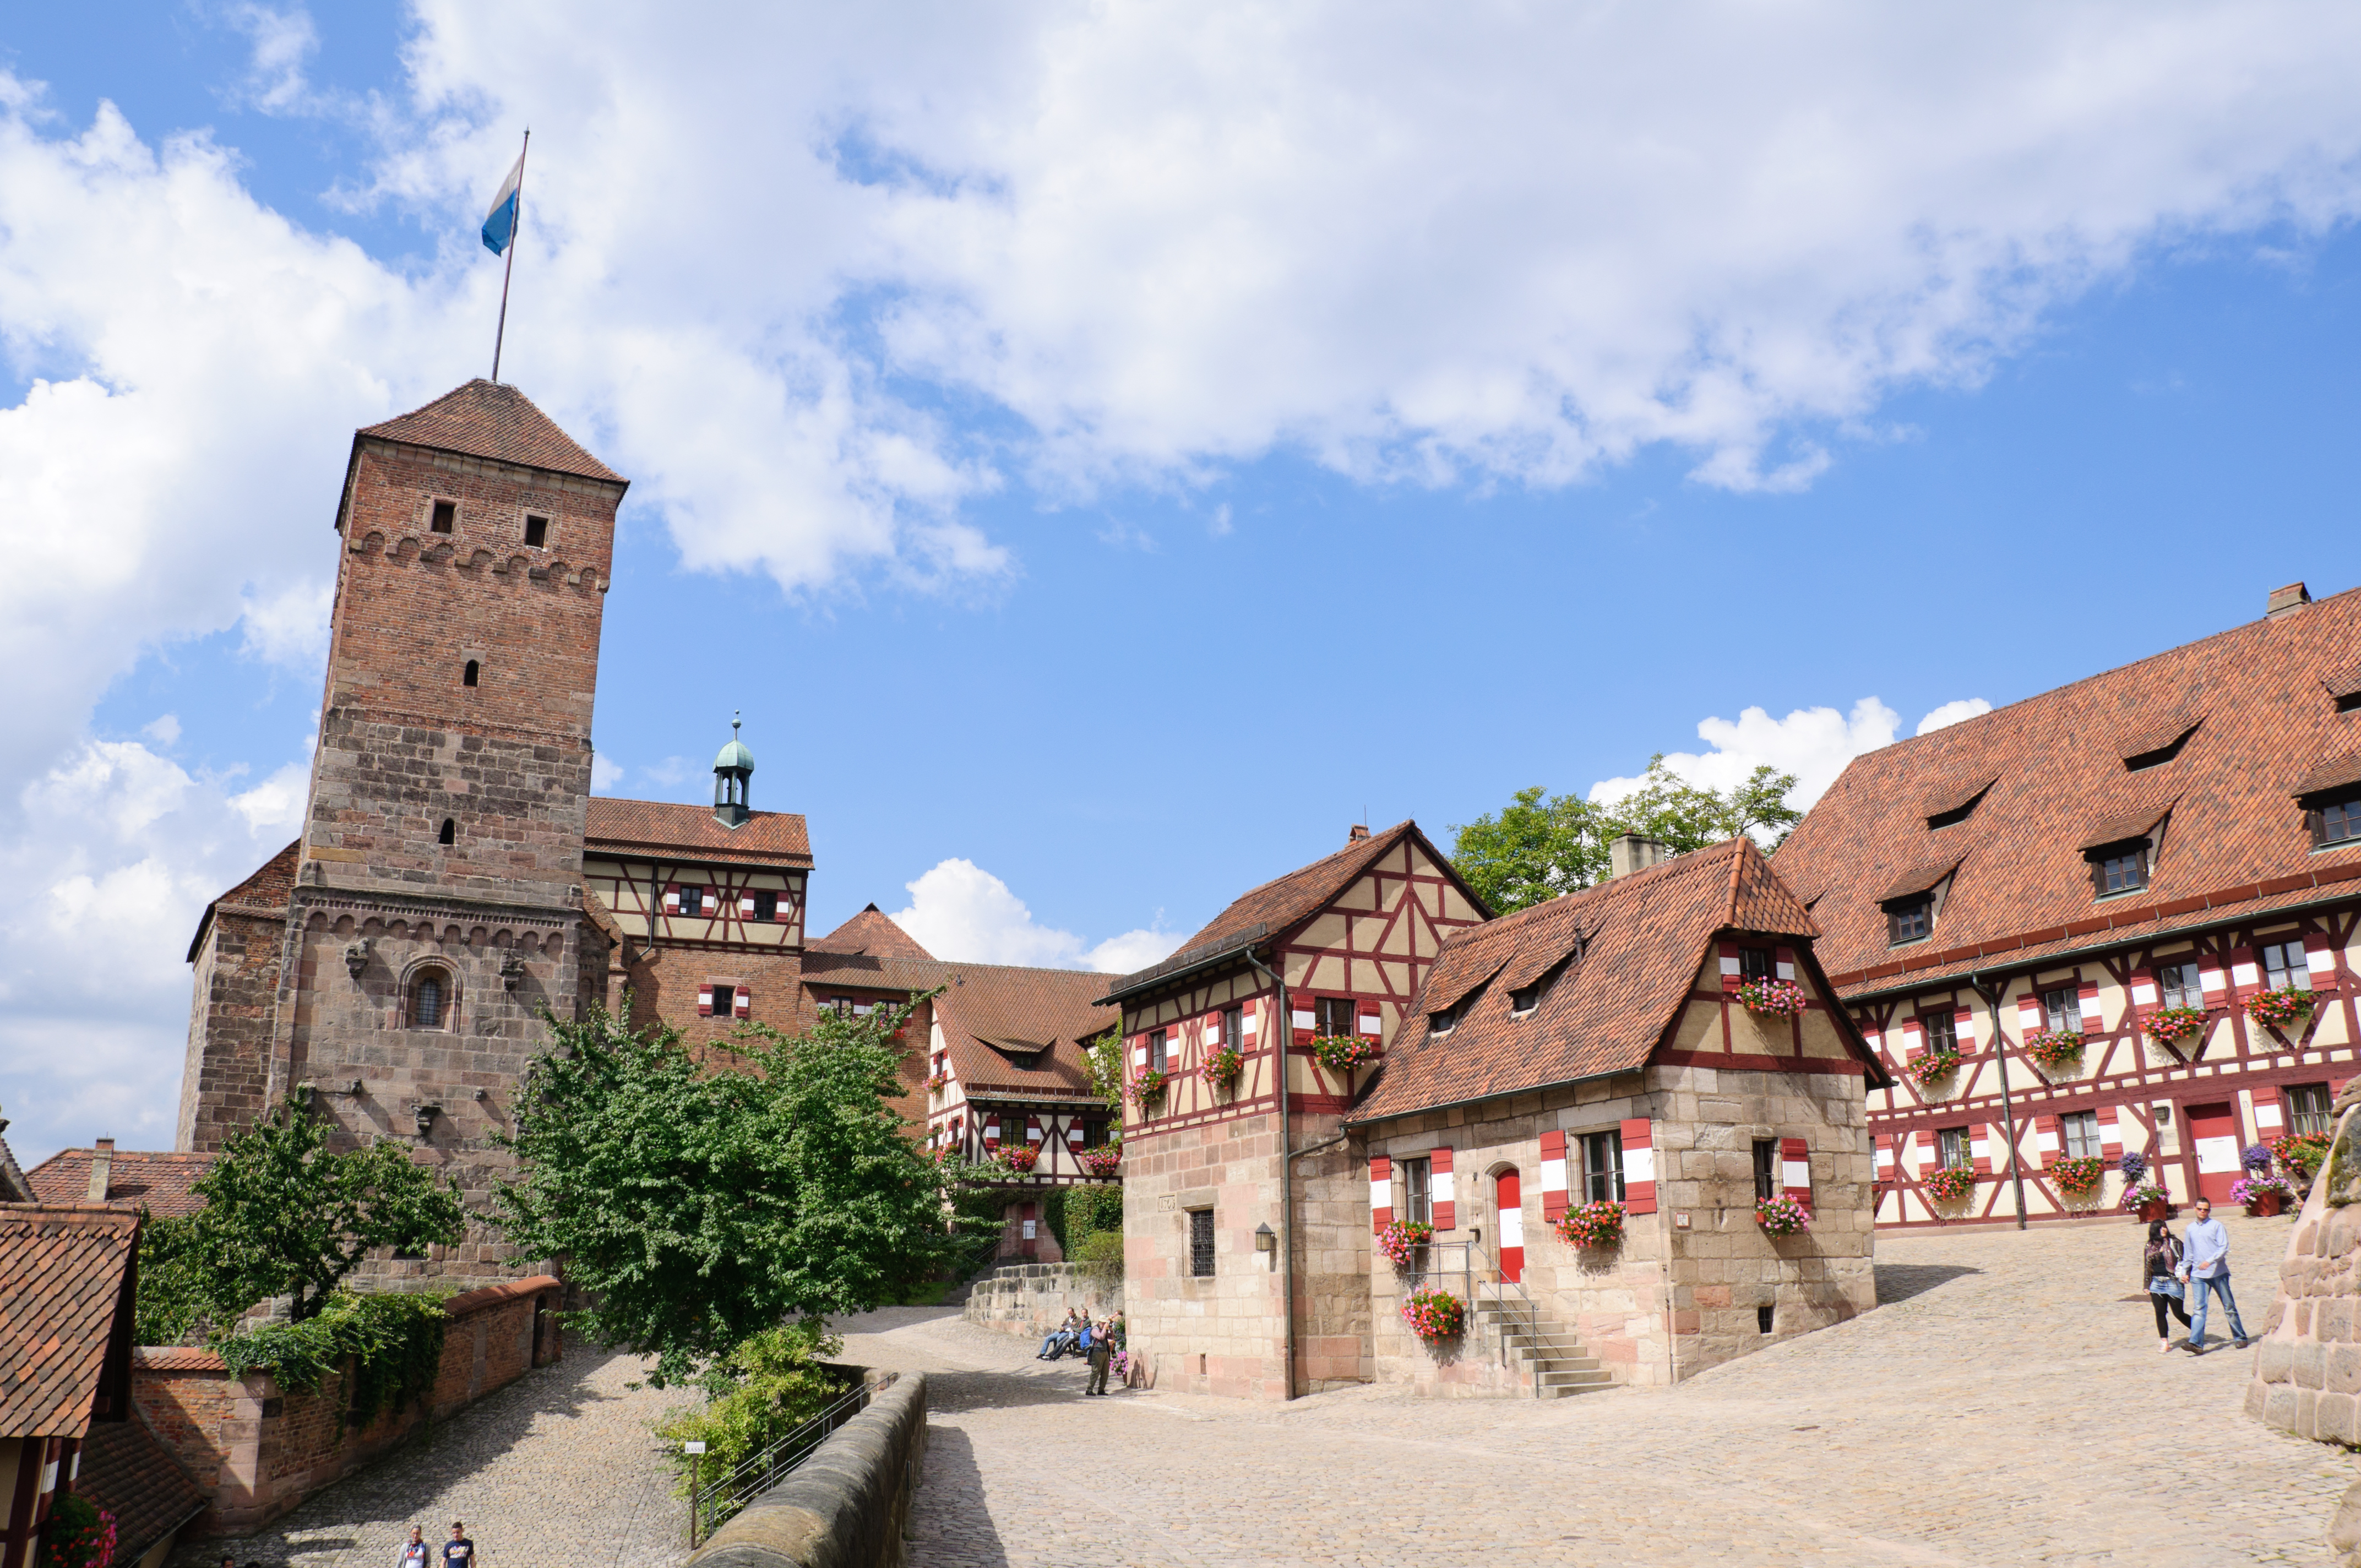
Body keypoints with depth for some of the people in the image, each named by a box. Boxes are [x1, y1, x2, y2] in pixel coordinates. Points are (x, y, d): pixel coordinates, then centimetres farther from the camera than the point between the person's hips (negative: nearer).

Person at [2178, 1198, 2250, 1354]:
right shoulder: (2190, 1229, 14)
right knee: (2199, 1309, -8)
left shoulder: (2217, 1226, 1)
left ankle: (2240, 1338, 22)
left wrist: (2210, 1261, -21)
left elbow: (2224, 1247, -9)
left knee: (2229, 1306, 7)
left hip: (2218, 1273, -2)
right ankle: (2196, 1343, -17)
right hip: (2198, 1275, 2)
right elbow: (2188, 1253, 22)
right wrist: (2184, 1271, 18)